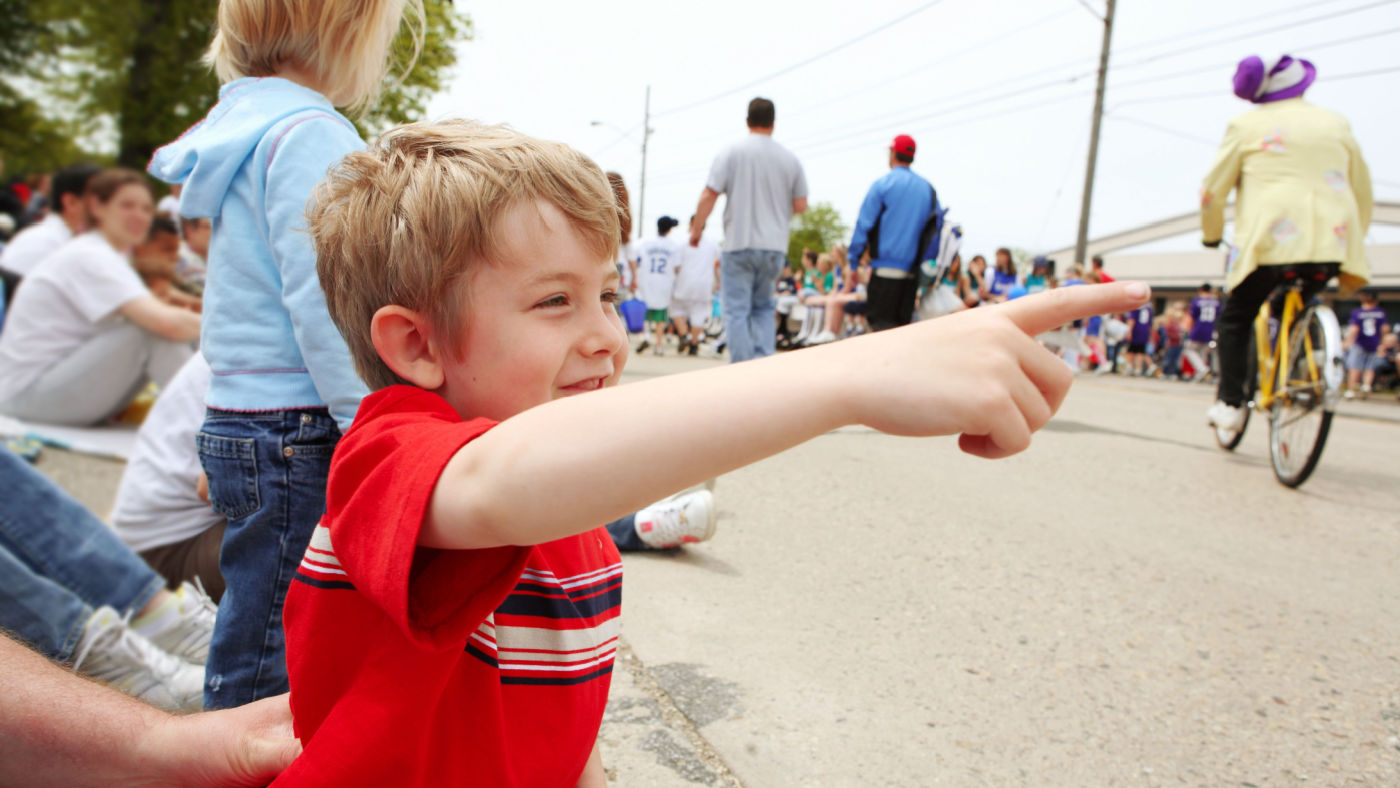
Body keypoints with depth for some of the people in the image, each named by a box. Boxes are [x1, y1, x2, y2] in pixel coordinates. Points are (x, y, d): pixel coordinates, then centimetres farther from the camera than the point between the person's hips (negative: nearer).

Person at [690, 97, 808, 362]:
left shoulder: (732, 152, -3)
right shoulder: (790, 159, 6)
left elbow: (708, 196, -8)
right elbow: (801, 206, 7)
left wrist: (697, 229, 4)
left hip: (739, 243, -3)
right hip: (775, 244, 4)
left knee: (736, 310, 2)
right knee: (764, 308, 17)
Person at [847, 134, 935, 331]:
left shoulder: (882, 184, -4)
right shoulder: (928, 189, 11)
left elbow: (864, 224, -6)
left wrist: (853, 260, 0)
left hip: (885, 267, -5)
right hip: (912, 271, 5)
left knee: (879, 321, -4)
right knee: (901, 322, 11)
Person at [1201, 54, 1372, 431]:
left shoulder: (1246, 125, 8)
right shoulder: (1336, 123, 17)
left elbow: (1212, 191, 7)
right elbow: (1363, 193, 21)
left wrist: (1211, 235, 23)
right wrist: (1353, 240, 32)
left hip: (1271, 242, -3)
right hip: (1331, 244, 3)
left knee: (1235, 319, 11)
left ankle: (1230, 402, 1)